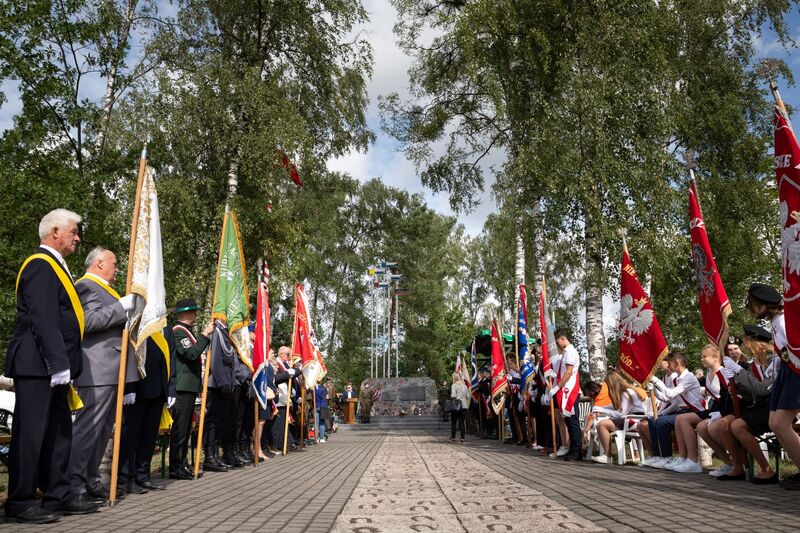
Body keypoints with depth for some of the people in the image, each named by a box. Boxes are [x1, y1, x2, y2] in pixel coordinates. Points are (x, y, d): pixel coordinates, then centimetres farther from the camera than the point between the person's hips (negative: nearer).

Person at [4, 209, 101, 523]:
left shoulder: (54, 266, 19)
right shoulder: (40, 264, -12)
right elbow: (43, 319, -21)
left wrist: (64, 364, 19)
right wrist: (58, 363, -23)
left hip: (52, 366, 10)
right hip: (38, 366, -10)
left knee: (58, 432, 12)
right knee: (31, 433, -3)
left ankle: (58, 495, 20)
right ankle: (19, 503, 6)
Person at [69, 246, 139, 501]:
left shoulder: (103, 289, 25)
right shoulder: (86, 285, -7)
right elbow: (88, 321, -21)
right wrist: (121, 306, -18)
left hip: (111, 372, 11)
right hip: (98, 371, -11)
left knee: (103, 429, 13)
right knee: (87, 427, -9)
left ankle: (91, 481, 19)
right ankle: (74, 485, -5)